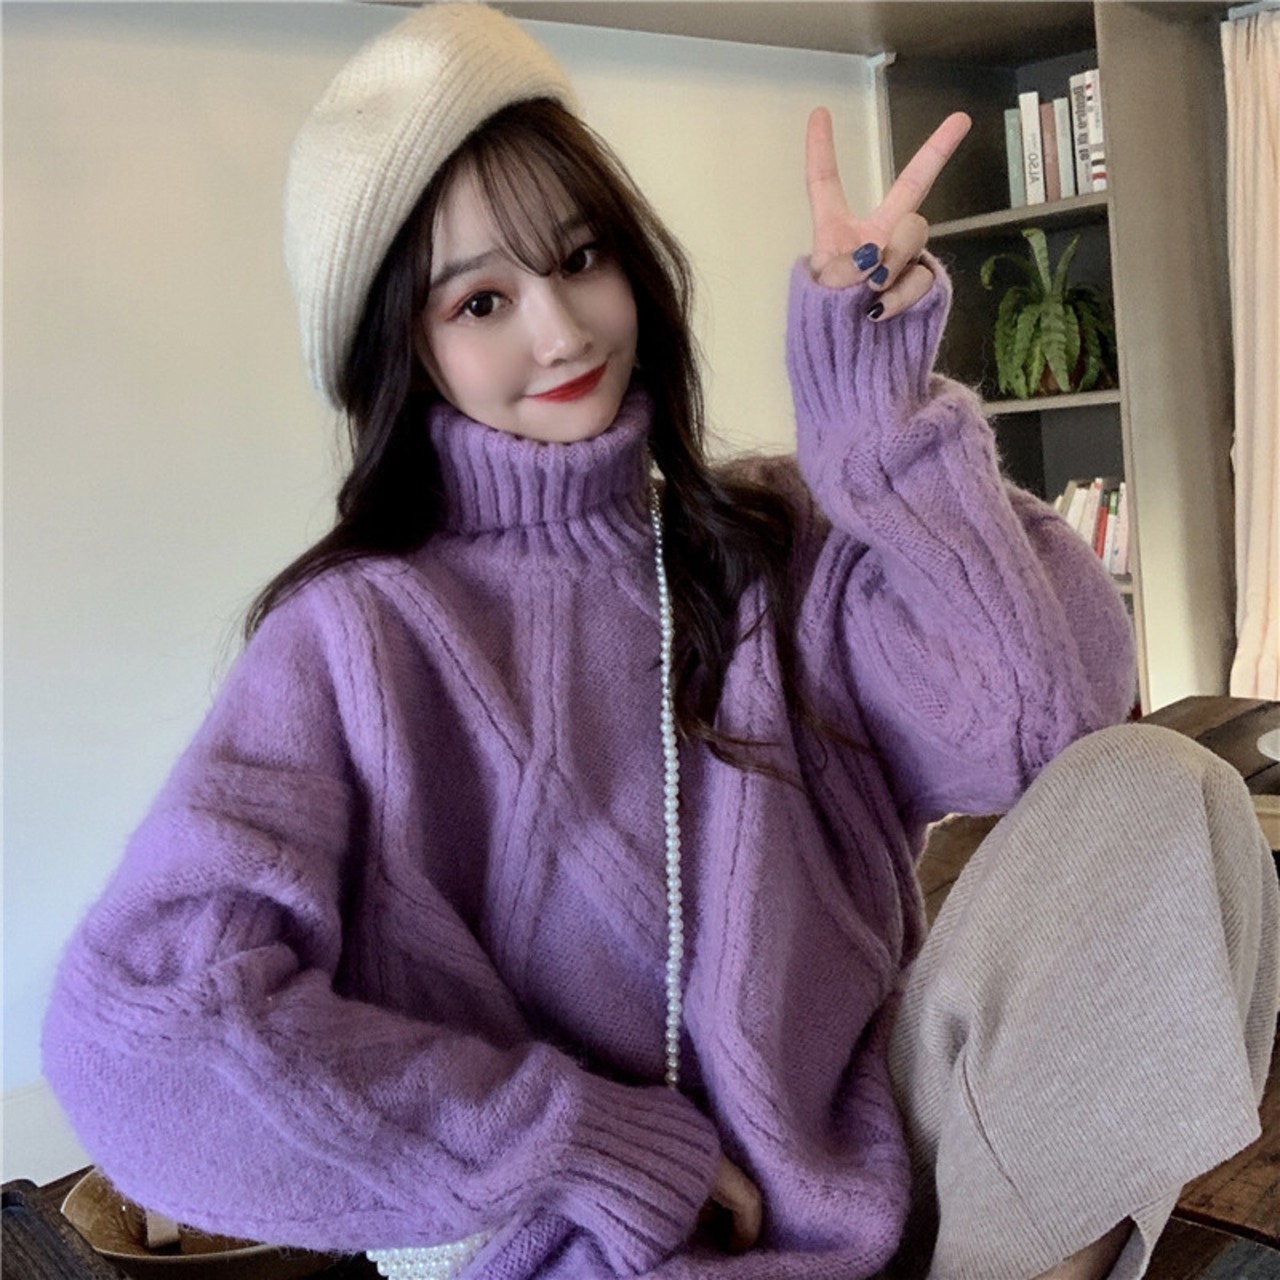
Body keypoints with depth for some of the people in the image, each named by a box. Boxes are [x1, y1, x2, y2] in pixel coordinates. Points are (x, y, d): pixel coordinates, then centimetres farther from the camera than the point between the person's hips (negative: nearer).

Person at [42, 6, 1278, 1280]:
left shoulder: (782, 543, 1)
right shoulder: (363, 635, -9)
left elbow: (1053, 721, -14)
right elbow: (139, 1026, -21)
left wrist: (879, 405, -16)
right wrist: (605, 1153, -16)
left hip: (882, 1167, 4)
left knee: (1159, 792, -14)